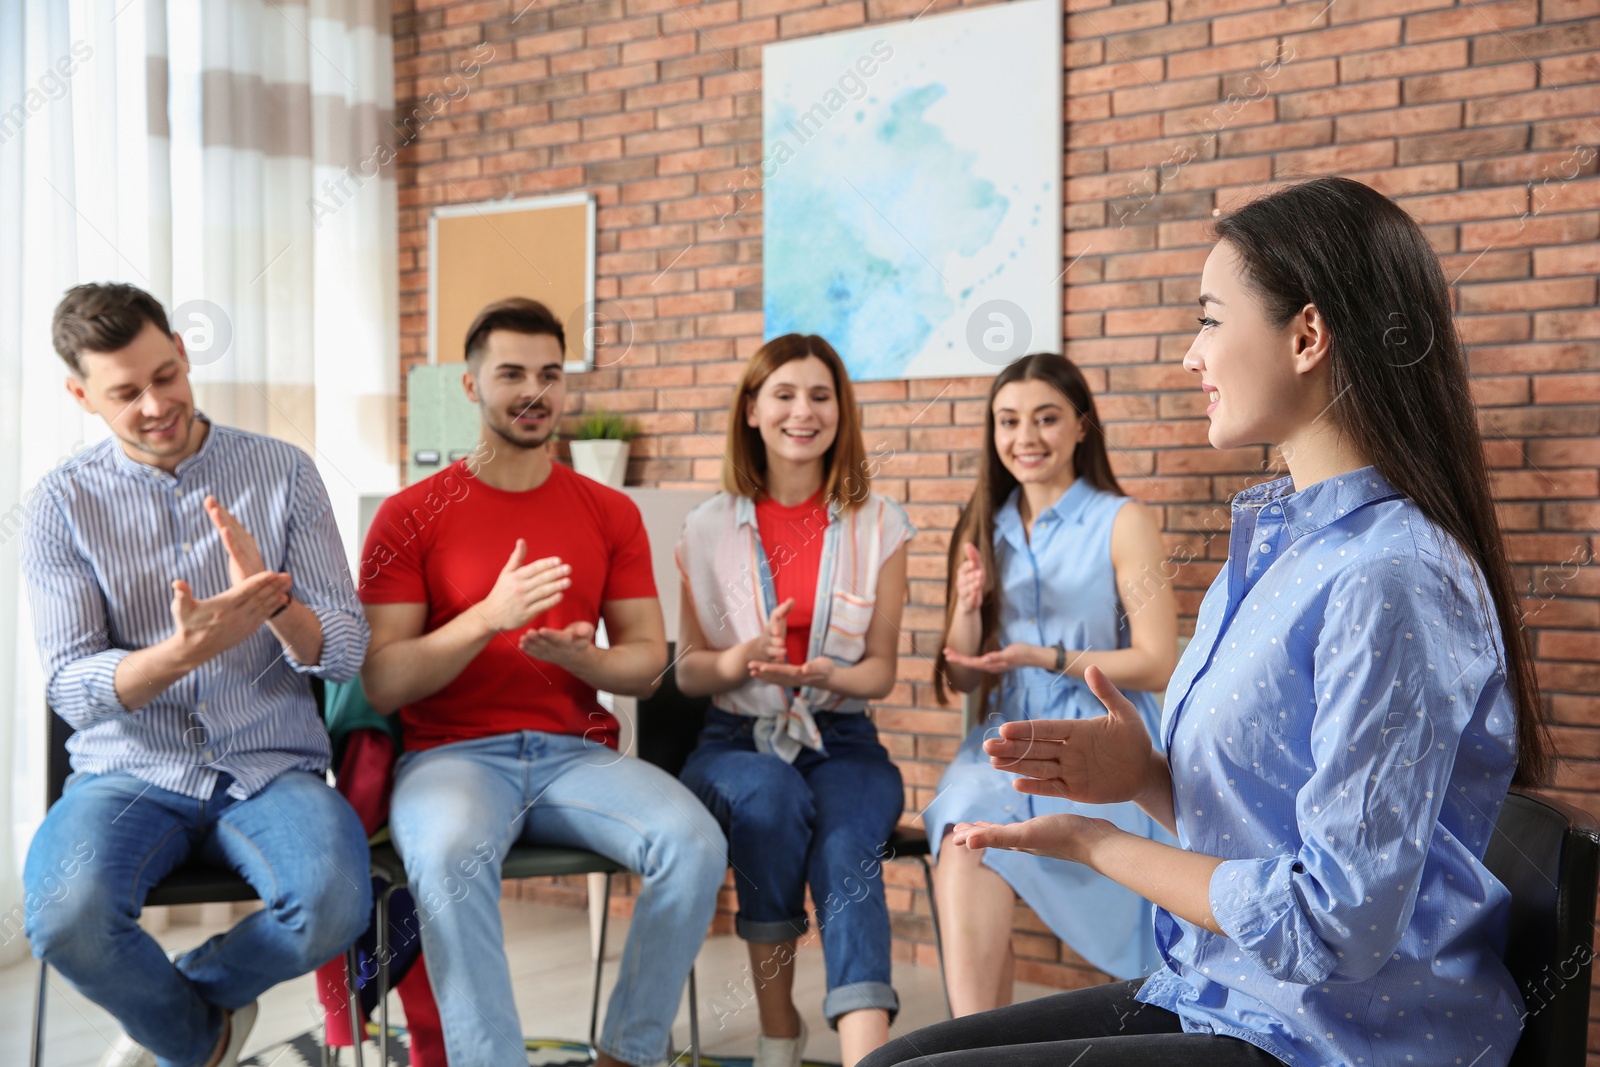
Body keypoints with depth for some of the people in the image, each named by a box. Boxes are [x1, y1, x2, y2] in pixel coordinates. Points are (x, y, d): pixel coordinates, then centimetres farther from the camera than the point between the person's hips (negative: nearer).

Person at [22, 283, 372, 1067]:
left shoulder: (283, 473, 2)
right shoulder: (63, 503, 2)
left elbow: (346, 655, -1)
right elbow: (70, 689, -7)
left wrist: (274, 601, -24)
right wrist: (184, 652, -26)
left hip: (272, 769, 0)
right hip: (130, 772, 0)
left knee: (335, 906, -30)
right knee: (64, 917, -31)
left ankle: (187, 995, 6)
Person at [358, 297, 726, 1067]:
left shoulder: (610, 513, 11)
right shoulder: (410, 515, 2)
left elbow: (647, 663, 9)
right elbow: (381, 684, -5)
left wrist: (579, 656, -14)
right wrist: (490, 616, -19)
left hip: (577, 753, 3)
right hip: (452, 753, -2)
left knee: (696, 843, -25)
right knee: (451, 855, -37)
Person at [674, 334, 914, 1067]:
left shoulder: (877, 526, 4)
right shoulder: (710, 528, 4)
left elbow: (880, 671, 5)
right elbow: (688, 671, 7)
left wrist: (821, 675, -18)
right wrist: (739, 661, -17)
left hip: (841, 740, 0)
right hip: (738, 739, 0)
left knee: (848, 848, -32)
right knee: (771, 796, -34)